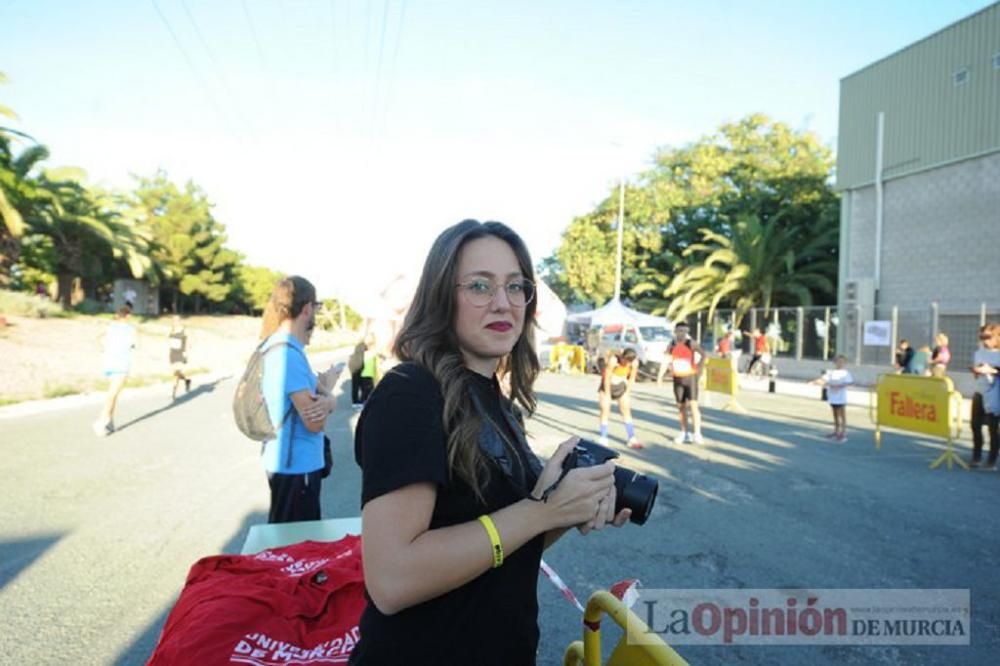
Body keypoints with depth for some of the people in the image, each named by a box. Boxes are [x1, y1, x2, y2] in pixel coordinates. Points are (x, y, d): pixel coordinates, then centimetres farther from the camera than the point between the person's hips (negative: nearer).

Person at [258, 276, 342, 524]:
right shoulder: (289, 353, -23)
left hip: (291, 460, 10)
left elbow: (314, 392, 5)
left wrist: (327, 401, -18)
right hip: (295, 465, -10)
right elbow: (315, 422, -23)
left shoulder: (277, 347, 8)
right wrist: (327, 387, -5)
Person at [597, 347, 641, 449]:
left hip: (621, 386, 4)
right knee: (605, 411, -7)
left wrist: (627, 393, -4)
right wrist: (607, 395, -17)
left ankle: (632, 439, 7)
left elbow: (632, 379, -5)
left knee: (627, 411, 2)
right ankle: (603, 439, 0)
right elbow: (607, 378, -23)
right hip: (608, 386, -3)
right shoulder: (613, 360, -31)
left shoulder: (634, 362, -18)